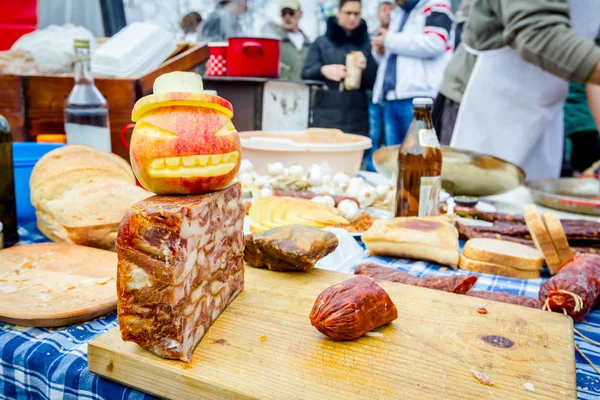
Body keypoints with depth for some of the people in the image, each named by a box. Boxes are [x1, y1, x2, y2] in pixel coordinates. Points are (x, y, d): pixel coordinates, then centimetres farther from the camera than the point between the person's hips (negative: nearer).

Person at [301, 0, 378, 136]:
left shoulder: (367, 44, 10)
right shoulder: (321, 42, 8)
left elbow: (374, 83, 8)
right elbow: (306, 74, 4)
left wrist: (365, 68, -14)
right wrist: (322, 70, -17)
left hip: (357, 120, 1)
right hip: (325, 117, -1)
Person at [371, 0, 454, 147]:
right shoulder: (398, 13, 24)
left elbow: (433, 43, -18)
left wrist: (389, 40, -9)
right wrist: (383, 50, 10)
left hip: (419, 97, -8)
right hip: (393, 98, 8)